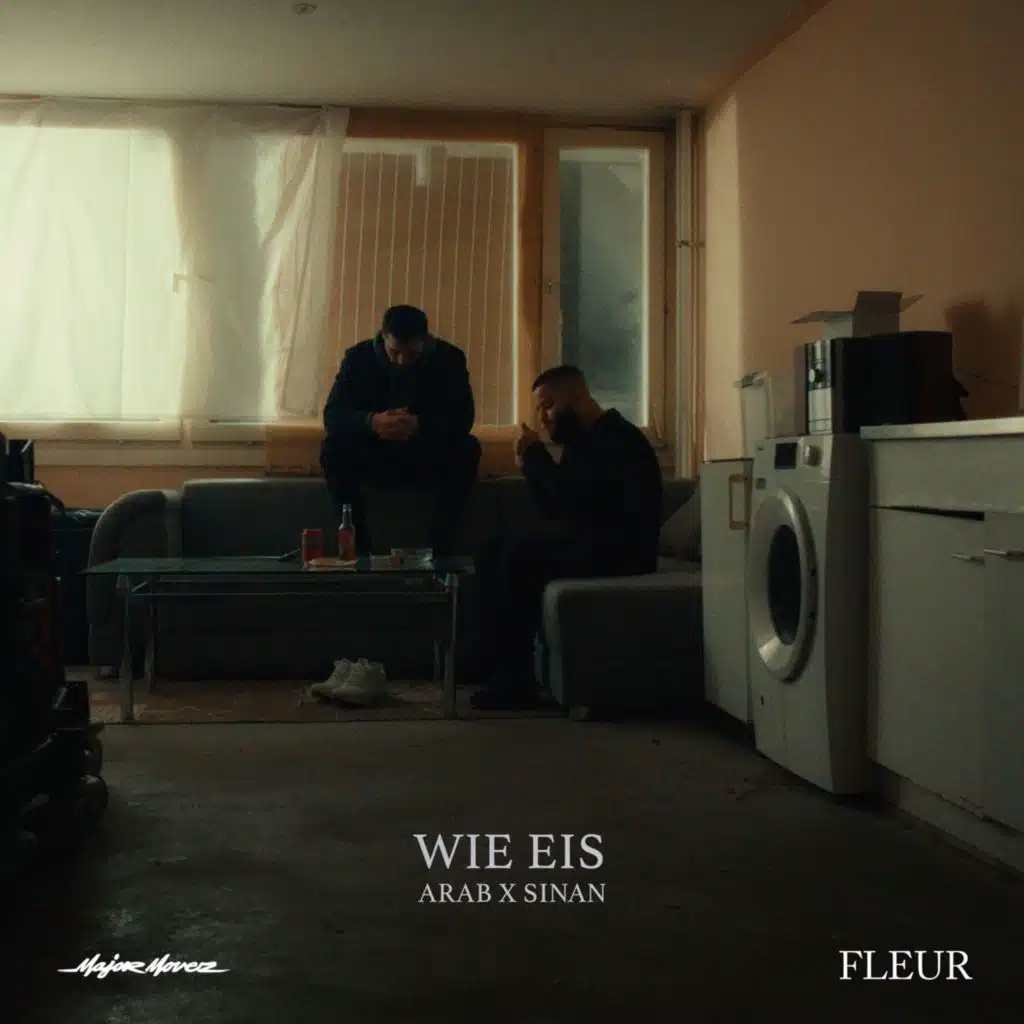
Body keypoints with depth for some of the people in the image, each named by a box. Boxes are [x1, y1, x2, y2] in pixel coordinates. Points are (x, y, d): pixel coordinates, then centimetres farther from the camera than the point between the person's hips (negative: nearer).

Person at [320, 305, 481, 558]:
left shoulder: (449, 359, -9)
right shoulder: (359, 357, -8)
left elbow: (463, 419, -18)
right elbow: (332, 415, -16)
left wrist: (419, 425, -38)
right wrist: (371, 422, -39)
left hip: (428, 459, 0)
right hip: (375, 458, 0)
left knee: (467, 450, -30)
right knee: (333, 448, -28)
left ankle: (442, 550, -26)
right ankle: (359, 547, -25)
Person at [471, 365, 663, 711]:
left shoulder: (617, 440, -12)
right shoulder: (583, 442, 17)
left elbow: (574, 501, -24)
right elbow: (557, 511, 15)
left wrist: (536, 455, -12)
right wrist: (531, 466, 1)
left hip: (620, 551, -10)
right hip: (587, 544, 10)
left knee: (520, 555, -26)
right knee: (493, 552, 0)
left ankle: (516, 681, -21)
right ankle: (499, 668, -7)